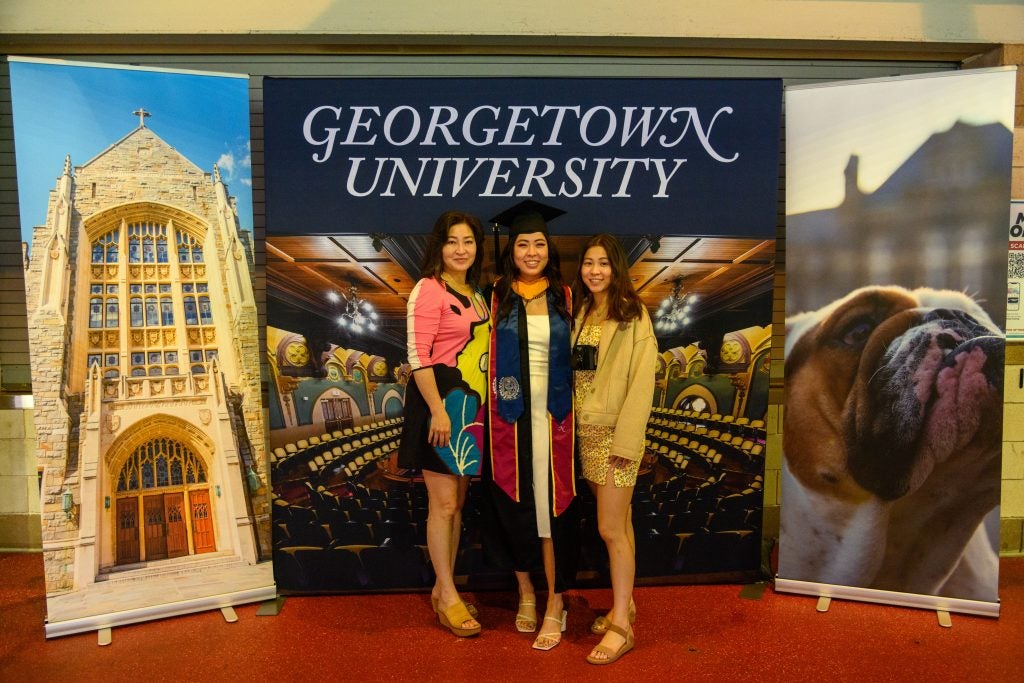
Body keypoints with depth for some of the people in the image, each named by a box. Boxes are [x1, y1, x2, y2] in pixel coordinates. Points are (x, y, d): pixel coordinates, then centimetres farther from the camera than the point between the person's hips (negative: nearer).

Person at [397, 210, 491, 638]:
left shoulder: (475, 293, 14)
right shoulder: (428, 289, -10)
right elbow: (418, 356, -17)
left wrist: (480, 403, 12)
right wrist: (438, 410, -21)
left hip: (471, 403, 8)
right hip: (440, 399, -8)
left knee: (457, 502, 14)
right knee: (444, 504, 1)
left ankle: (442, 589, 27)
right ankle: (448, 596, 16)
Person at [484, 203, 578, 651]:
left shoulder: (564, 297, 5)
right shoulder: (497, 298, 3)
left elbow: (575, 359, 9)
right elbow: (488, 361, 4)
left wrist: (575, 411, 3)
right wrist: (493, 410, -3)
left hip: (552, 417, 0)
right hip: (510, 417, 0)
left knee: (551, 505, 1)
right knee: (513, 504, 8)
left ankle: (556, 603, 12)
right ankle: (525, 592, 27)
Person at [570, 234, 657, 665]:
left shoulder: (632, 314, -8)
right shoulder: (580, 313, 11)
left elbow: (642, 381, -14)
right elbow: (574, 373, 10)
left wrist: (626, 439, -19)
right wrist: (570, 425, 2)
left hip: (616, 432, -6)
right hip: (585, 431, 6)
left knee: (611, 528, -5)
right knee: (619, 523, 15)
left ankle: (622, 625, 6)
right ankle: (625, 603, 27)